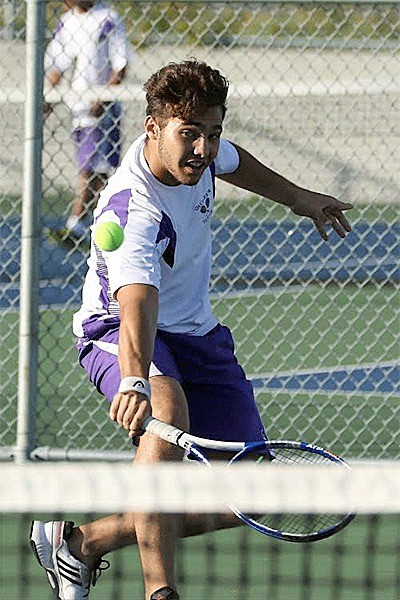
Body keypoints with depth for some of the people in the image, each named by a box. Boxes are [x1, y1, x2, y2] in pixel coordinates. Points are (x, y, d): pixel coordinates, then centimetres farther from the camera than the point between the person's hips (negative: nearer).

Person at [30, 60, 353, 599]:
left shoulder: (199, 152, -11)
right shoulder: (133, 211, -36)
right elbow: (137, 302, -54)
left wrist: (297, 197, 28)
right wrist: (134, 380, -70)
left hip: (194, 332, 8)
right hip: (118, 332, -8)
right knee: (168, 411, -42)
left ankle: (86, 540, 12)